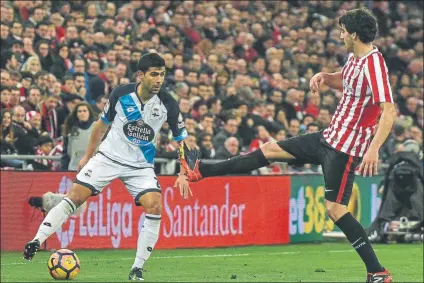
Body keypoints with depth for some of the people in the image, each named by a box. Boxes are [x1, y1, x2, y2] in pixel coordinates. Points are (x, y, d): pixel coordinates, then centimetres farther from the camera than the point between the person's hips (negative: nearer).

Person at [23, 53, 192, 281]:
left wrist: (183, 174, -11)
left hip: (140, 165, 0)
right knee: (75, 196, -12)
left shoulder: (167, 104, -11)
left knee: (154, 206, -20)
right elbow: (103, 123, 7)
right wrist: (88, 155, 12)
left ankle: (137, 269, -11)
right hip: (109, 157, 0)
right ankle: (37, 240, -5)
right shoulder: (121, 94, -11)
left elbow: (181, 139, -1)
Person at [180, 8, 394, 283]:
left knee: (335, 208, -12)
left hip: (346, 147, -10)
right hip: (330, 136, 10)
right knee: (271, 149, 13)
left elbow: (389, 111, -29)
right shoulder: (354, 58, 6)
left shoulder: (373, 65, -22)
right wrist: (324, 76, 8)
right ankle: (201, 170, 22)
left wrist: (374, 149, -37)